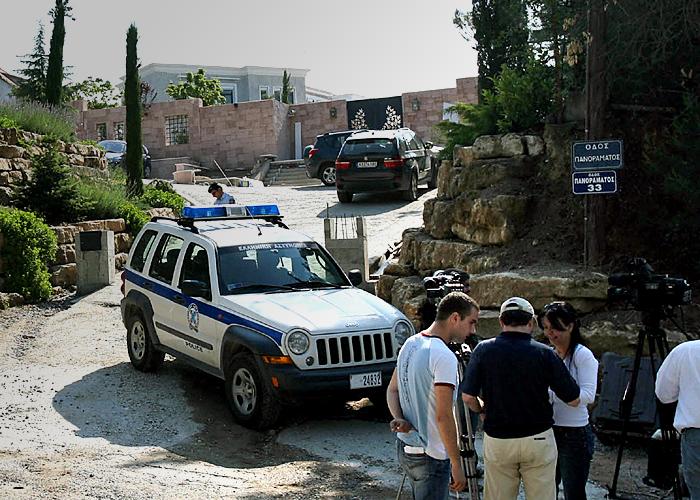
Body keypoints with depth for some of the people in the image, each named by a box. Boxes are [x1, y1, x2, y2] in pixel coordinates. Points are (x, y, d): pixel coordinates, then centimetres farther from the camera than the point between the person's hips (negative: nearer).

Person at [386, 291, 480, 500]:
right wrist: (457, 466, -17)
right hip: (430, 457, -9)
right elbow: (443, 416, -23)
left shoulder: (409, 344, 6)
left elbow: (393, 389, 13)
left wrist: (399, 418, -3)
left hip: (404, 447, 9)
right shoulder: (444, 357, -22)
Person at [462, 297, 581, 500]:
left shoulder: (483, 350, -6)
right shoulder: (544, 353, -9)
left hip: (496, 440, 1)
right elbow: (573, 400, -5)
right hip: (539, 440, -1)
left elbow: (468, 397, -7)